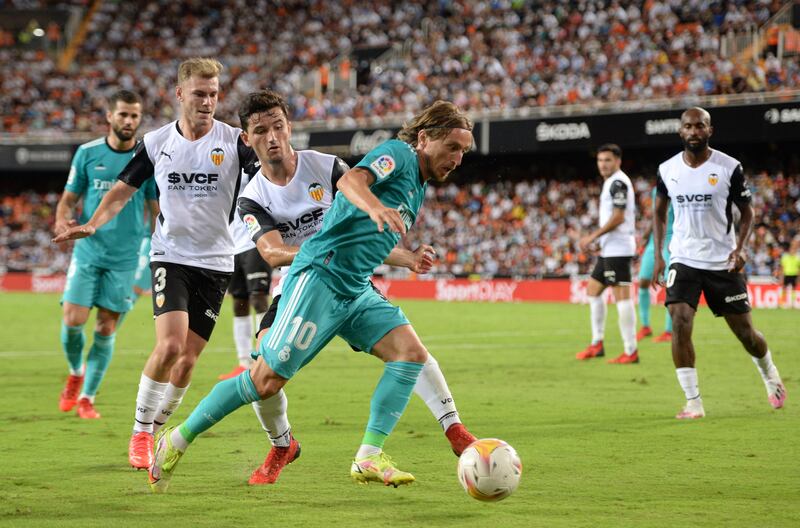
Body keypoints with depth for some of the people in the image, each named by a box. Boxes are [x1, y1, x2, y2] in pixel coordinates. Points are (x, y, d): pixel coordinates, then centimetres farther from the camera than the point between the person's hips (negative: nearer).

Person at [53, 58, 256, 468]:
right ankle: (139, 433, -4)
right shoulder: (156, 142, 0)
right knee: (170, 344, -20)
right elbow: (123, 189, 11)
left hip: (216, 261, 1)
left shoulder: (234, 140, -6)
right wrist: (91, 224, -3)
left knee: (188, 358, 3)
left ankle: (155, 431, 23)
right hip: (170, 256, -1)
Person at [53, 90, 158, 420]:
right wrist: (62, 219, -13)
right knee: (72, 320, -9)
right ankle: (76, 373, 22)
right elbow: (69, 198, 8)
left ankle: (87, 397, 11)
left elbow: (157, 207, 5)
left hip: (124, 257, 0)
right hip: (87, 250, 0)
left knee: (106, 327, -1)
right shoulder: (87, 153, 2)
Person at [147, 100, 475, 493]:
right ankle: (176, 441, 7)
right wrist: (374, 207, -48)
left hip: (356, 291, 9)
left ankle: (369, 458, -13)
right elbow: (350, 180, -30)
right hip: (320, 276, -9)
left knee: (411, 352, -11)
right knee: (266, 380, -8)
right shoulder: (398, 153, -7)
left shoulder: (418, 188, 20)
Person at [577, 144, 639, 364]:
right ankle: (597, 344, 19)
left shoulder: (618, 183, -12)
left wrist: (593, 236, -13)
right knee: (593, 290, 15)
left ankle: (631, 351, -11)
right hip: (609, 249, 11)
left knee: (621, 295, -11)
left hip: (618, 248, -11)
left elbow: (617, 217, -19)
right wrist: (594, 239, 18)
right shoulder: (612, 182, 19)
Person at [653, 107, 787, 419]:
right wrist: (658, 255, 7)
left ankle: (770, 376, 38)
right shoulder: (667, 170, 0)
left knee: (745, 332, 7)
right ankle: (693, 402, -12)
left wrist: (740, 248, -15)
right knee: (680, 325, -18)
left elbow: (747, 212, 1)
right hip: (683, 261, 1)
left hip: (722, 262, -1)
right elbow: (660, 211, 16)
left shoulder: (729, 168, -8)